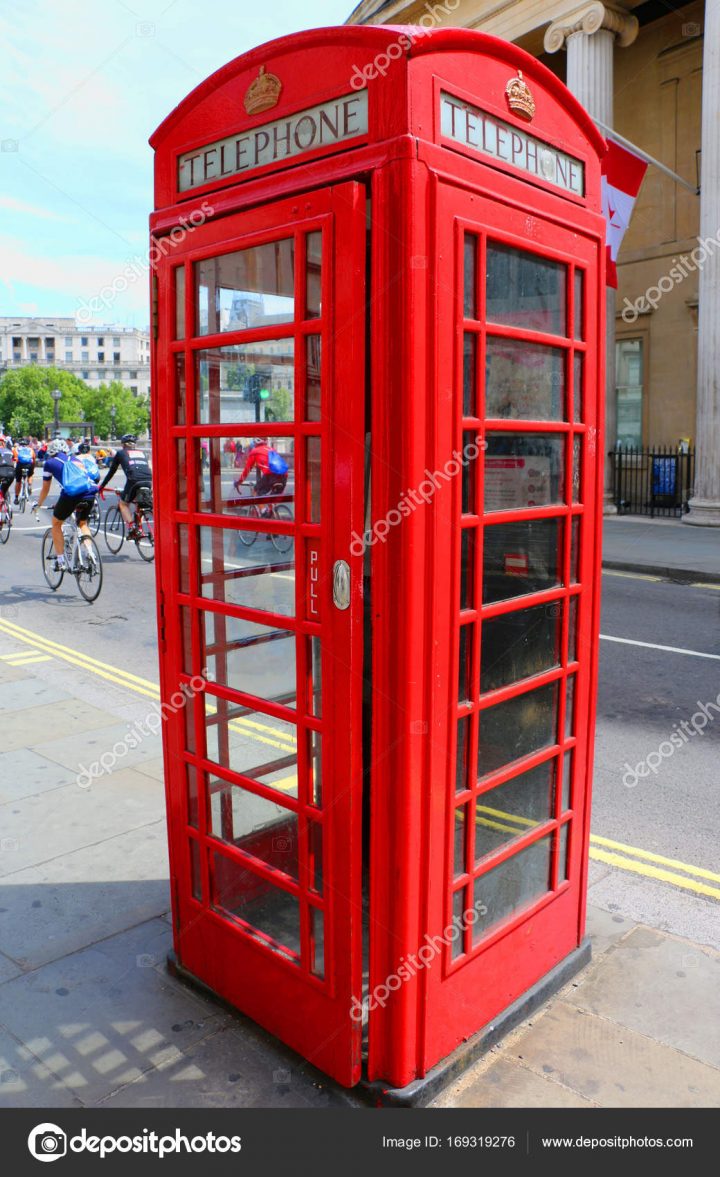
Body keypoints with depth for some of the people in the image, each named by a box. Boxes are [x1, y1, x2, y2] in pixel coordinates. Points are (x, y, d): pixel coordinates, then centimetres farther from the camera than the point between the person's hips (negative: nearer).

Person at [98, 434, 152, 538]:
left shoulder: (120, 453, 21)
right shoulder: (142, 452, 30)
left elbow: (111, 471, 27)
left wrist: (101, 486, 38)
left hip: (134, 481, -3)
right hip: (149, 481, 3)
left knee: (123, 503, 18)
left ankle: (131, 526, -1)